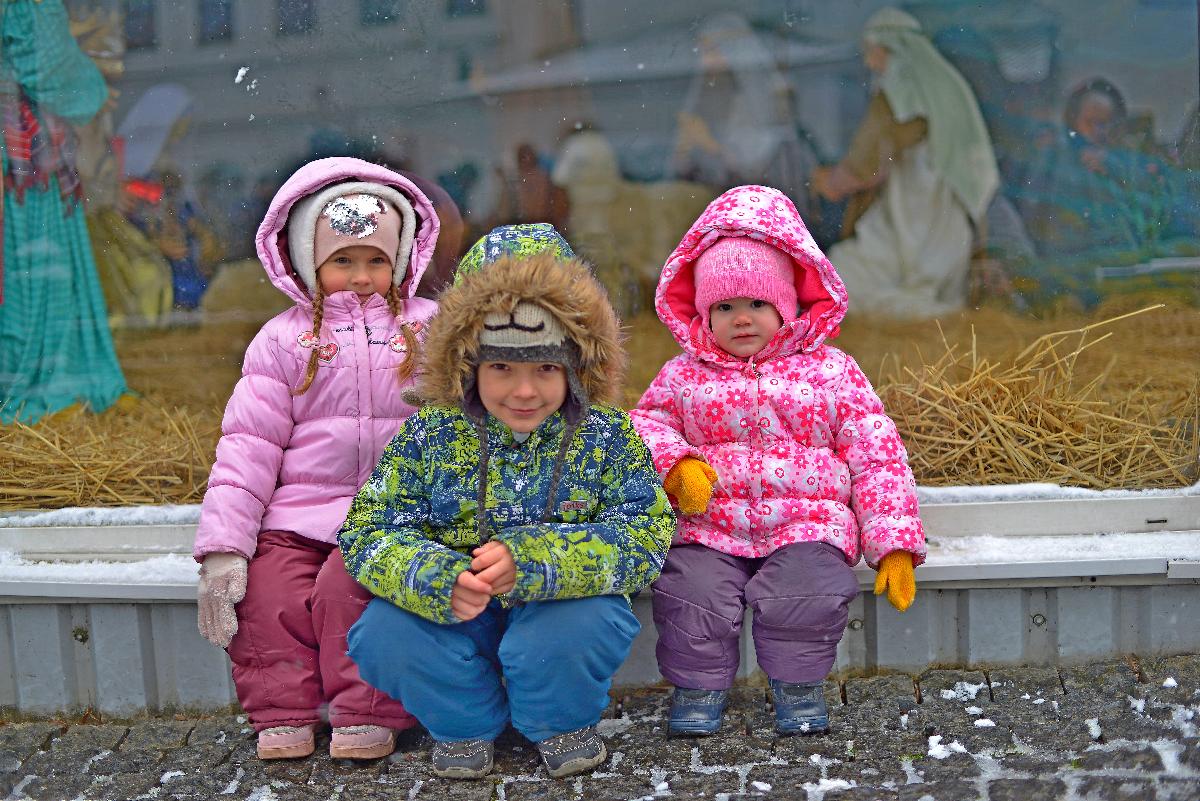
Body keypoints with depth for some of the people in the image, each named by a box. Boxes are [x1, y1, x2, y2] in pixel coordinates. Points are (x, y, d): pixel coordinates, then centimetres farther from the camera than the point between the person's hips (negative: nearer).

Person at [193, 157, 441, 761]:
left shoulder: (429, 328, 9)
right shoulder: (283, 339, 10)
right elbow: (249, 442, 4)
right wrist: (222, 544, -6)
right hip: (299, 511, 2)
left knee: (347, 588, -27)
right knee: (264, 591, -20)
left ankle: (368, 713, -9)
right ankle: (281, 713, 1)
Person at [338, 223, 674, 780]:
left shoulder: (607, 434, -9)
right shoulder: (430, 434, -7)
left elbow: (645, 536, -18)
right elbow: (368, 532, -9)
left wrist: (530, 563, -34)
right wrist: (438, 582, -32)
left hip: (559, 610, -1)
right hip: (455, 616, 1)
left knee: (588, 623, -34)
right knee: (382, 634, -26)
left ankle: (560, 721, 4)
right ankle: (466, 722, 7)